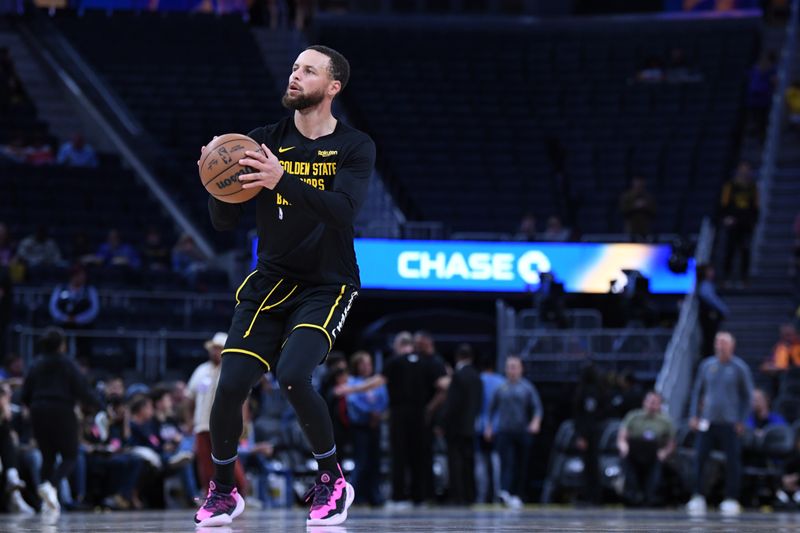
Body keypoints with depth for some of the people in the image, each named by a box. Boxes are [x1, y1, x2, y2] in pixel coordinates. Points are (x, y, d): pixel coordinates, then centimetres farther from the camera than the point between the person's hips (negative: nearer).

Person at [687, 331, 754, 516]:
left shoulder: (739, 367, -1)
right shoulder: (707, 365, 8)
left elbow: (747, 395, 3)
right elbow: (698, 390, 15)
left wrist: (741, 421, -3)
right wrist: (694, 415, 6)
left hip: (730, 423, -3)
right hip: (707, 421, 3)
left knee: (732, 461, -1)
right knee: (699, 458, -4)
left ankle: (731, 499, 8)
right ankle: (697, 497, 2)